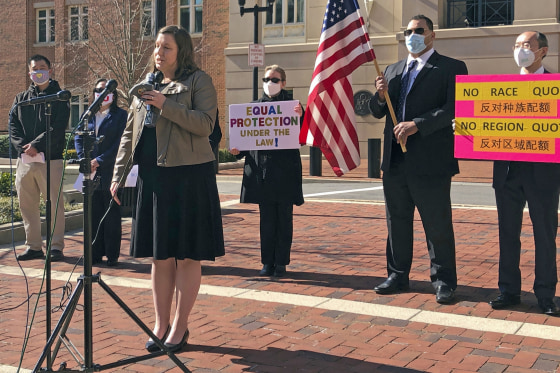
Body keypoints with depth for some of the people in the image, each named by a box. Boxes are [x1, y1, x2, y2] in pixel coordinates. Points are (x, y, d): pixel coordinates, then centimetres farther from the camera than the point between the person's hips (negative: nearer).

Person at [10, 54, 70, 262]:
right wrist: (23, 147, -9)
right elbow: (13, 126, 8)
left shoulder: (59, 97, 4)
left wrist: (37, 145, -17)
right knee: (26, 204, 7)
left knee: (55, 204, -3)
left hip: (50, 159, -5)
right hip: (24, 160, 5)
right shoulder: (20, 99, 18)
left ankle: (56, 246, 4)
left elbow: (58, 128, -8)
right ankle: (33, 246, 16)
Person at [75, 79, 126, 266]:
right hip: (91, 173, 4)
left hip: (110, 172, -4)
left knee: (112, 214, 0)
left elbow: (120, 143, -8)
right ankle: (95, 254, 16)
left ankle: (112, 255, 7)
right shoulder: (88, 115, 15)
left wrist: (100, 161, -14)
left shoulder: (120, 115, 1)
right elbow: (78, 138, 11)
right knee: (93, 214, 7)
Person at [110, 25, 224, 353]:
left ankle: (180, 327, 12)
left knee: (187, 256, 1)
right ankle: (161, 324, 21)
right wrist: (119, 175, 12)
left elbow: (205, 125, -14)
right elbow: (129, 134, 18)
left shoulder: (198, 81, 0)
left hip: (188, 177, -5)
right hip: (152, 177, 6)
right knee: (160, 256, 10)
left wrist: (165, 105, -18)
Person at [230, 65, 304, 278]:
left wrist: (300, 118, -23)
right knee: (266, 218, 7)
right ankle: (267, 262, 16)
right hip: (261, 170, 3)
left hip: (285, 170, -2)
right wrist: (238, 150, -4)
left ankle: (281, 262, 13)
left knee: (284, 217, 4)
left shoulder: (292, 106, 2)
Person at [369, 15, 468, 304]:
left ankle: (443, 281, 12)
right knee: (397, 222, 13)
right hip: (395, 160, 6)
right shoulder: (392, 70, 17)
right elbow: (377, 112, 16)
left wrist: (417, 124, -22)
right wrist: (381, 96, -6)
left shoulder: (451, 68, 0)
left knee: (438, 225, 1)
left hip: (431, 161, -5)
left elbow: (453, 108, -12)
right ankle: (398, 275, 24)